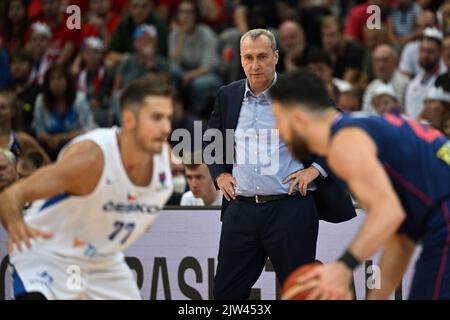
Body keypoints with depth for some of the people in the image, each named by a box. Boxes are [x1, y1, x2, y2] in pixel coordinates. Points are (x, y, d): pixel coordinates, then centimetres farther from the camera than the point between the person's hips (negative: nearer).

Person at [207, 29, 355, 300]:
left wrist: (316, 169, -8)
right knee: (225, 291, 7)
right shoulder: (228, 96, 9)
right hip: (241, 211, 4)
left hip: (290, 210, -4)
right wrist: (219, 174, 9)